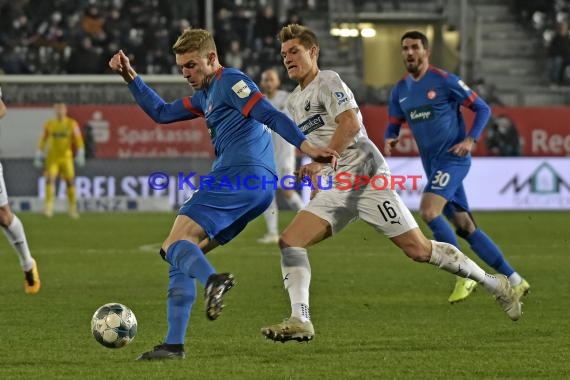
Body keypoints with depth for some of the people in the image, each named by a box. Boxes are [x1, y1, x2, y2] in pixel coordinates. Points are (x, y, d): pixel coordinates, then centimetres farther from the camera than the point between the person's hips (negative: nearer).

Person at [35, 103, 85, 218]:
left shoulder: (71, 124, 0)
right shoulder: (49, 124, 5)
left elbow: (78, 140, -3)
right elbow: (43, 141, 12)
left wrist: (80, 155, -11)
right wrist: (39, 156, 10)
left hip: (66, 158, -1)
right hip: (52, 158, 1)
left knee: (70, 182, -2)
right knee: (50, 180, -14)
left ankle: (72, 209, 11)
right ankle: (49, 208, -16)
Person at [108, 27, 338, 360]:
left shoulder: (230, 81, -2)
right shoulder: (206, 94, 27)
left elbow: (270, 115, -14)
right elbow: (161, 113, 37)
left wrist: (306, 146, -26)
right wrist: (131, 78, 29)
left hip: (240, 174, -10)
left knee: (175, 245, -17)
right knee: (184, 254, 13)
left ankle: (213, 280, -47)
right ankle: (174, 344, 8)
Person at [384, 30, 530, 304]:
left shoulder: (445, 81, -8)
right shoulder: (400, 90, 11)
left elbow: (482, 108, -3)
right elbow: (393, 125, 18)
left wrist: (470, 140, -16)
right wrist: (389, 139, -6)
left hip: (453, 159, -7)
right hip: (432, 165, 7)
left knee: (428, 211, -24)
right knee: (465, 228, 5)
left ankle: (464, 277, -14)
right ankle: (514, 281, 12)